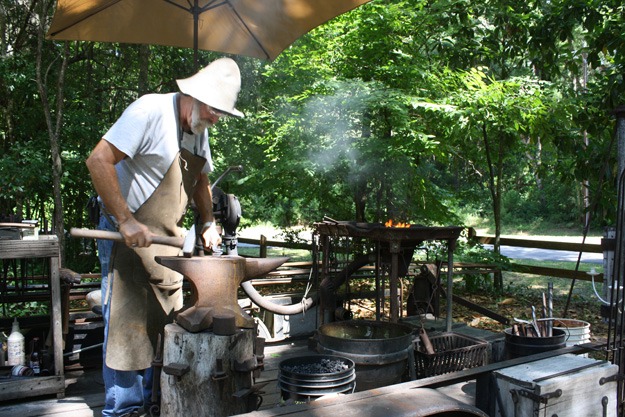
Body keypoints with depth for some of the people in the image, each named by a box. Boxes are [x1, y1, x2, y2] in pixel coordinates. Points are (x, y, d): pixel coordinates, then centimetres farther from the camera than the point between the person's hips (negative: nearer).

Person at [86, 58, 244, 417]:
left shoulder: (199, 130, 10)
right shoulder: (150, 111, -17)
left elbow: (201, 180, 22)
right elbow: (99, 161, -22)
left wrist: (209, 223, 9)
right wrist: (126, 221, -24)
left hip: (168, 238, 8)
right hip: (129, 234, -8)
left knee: (167, 320, 11)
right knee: (128, 322, -3)